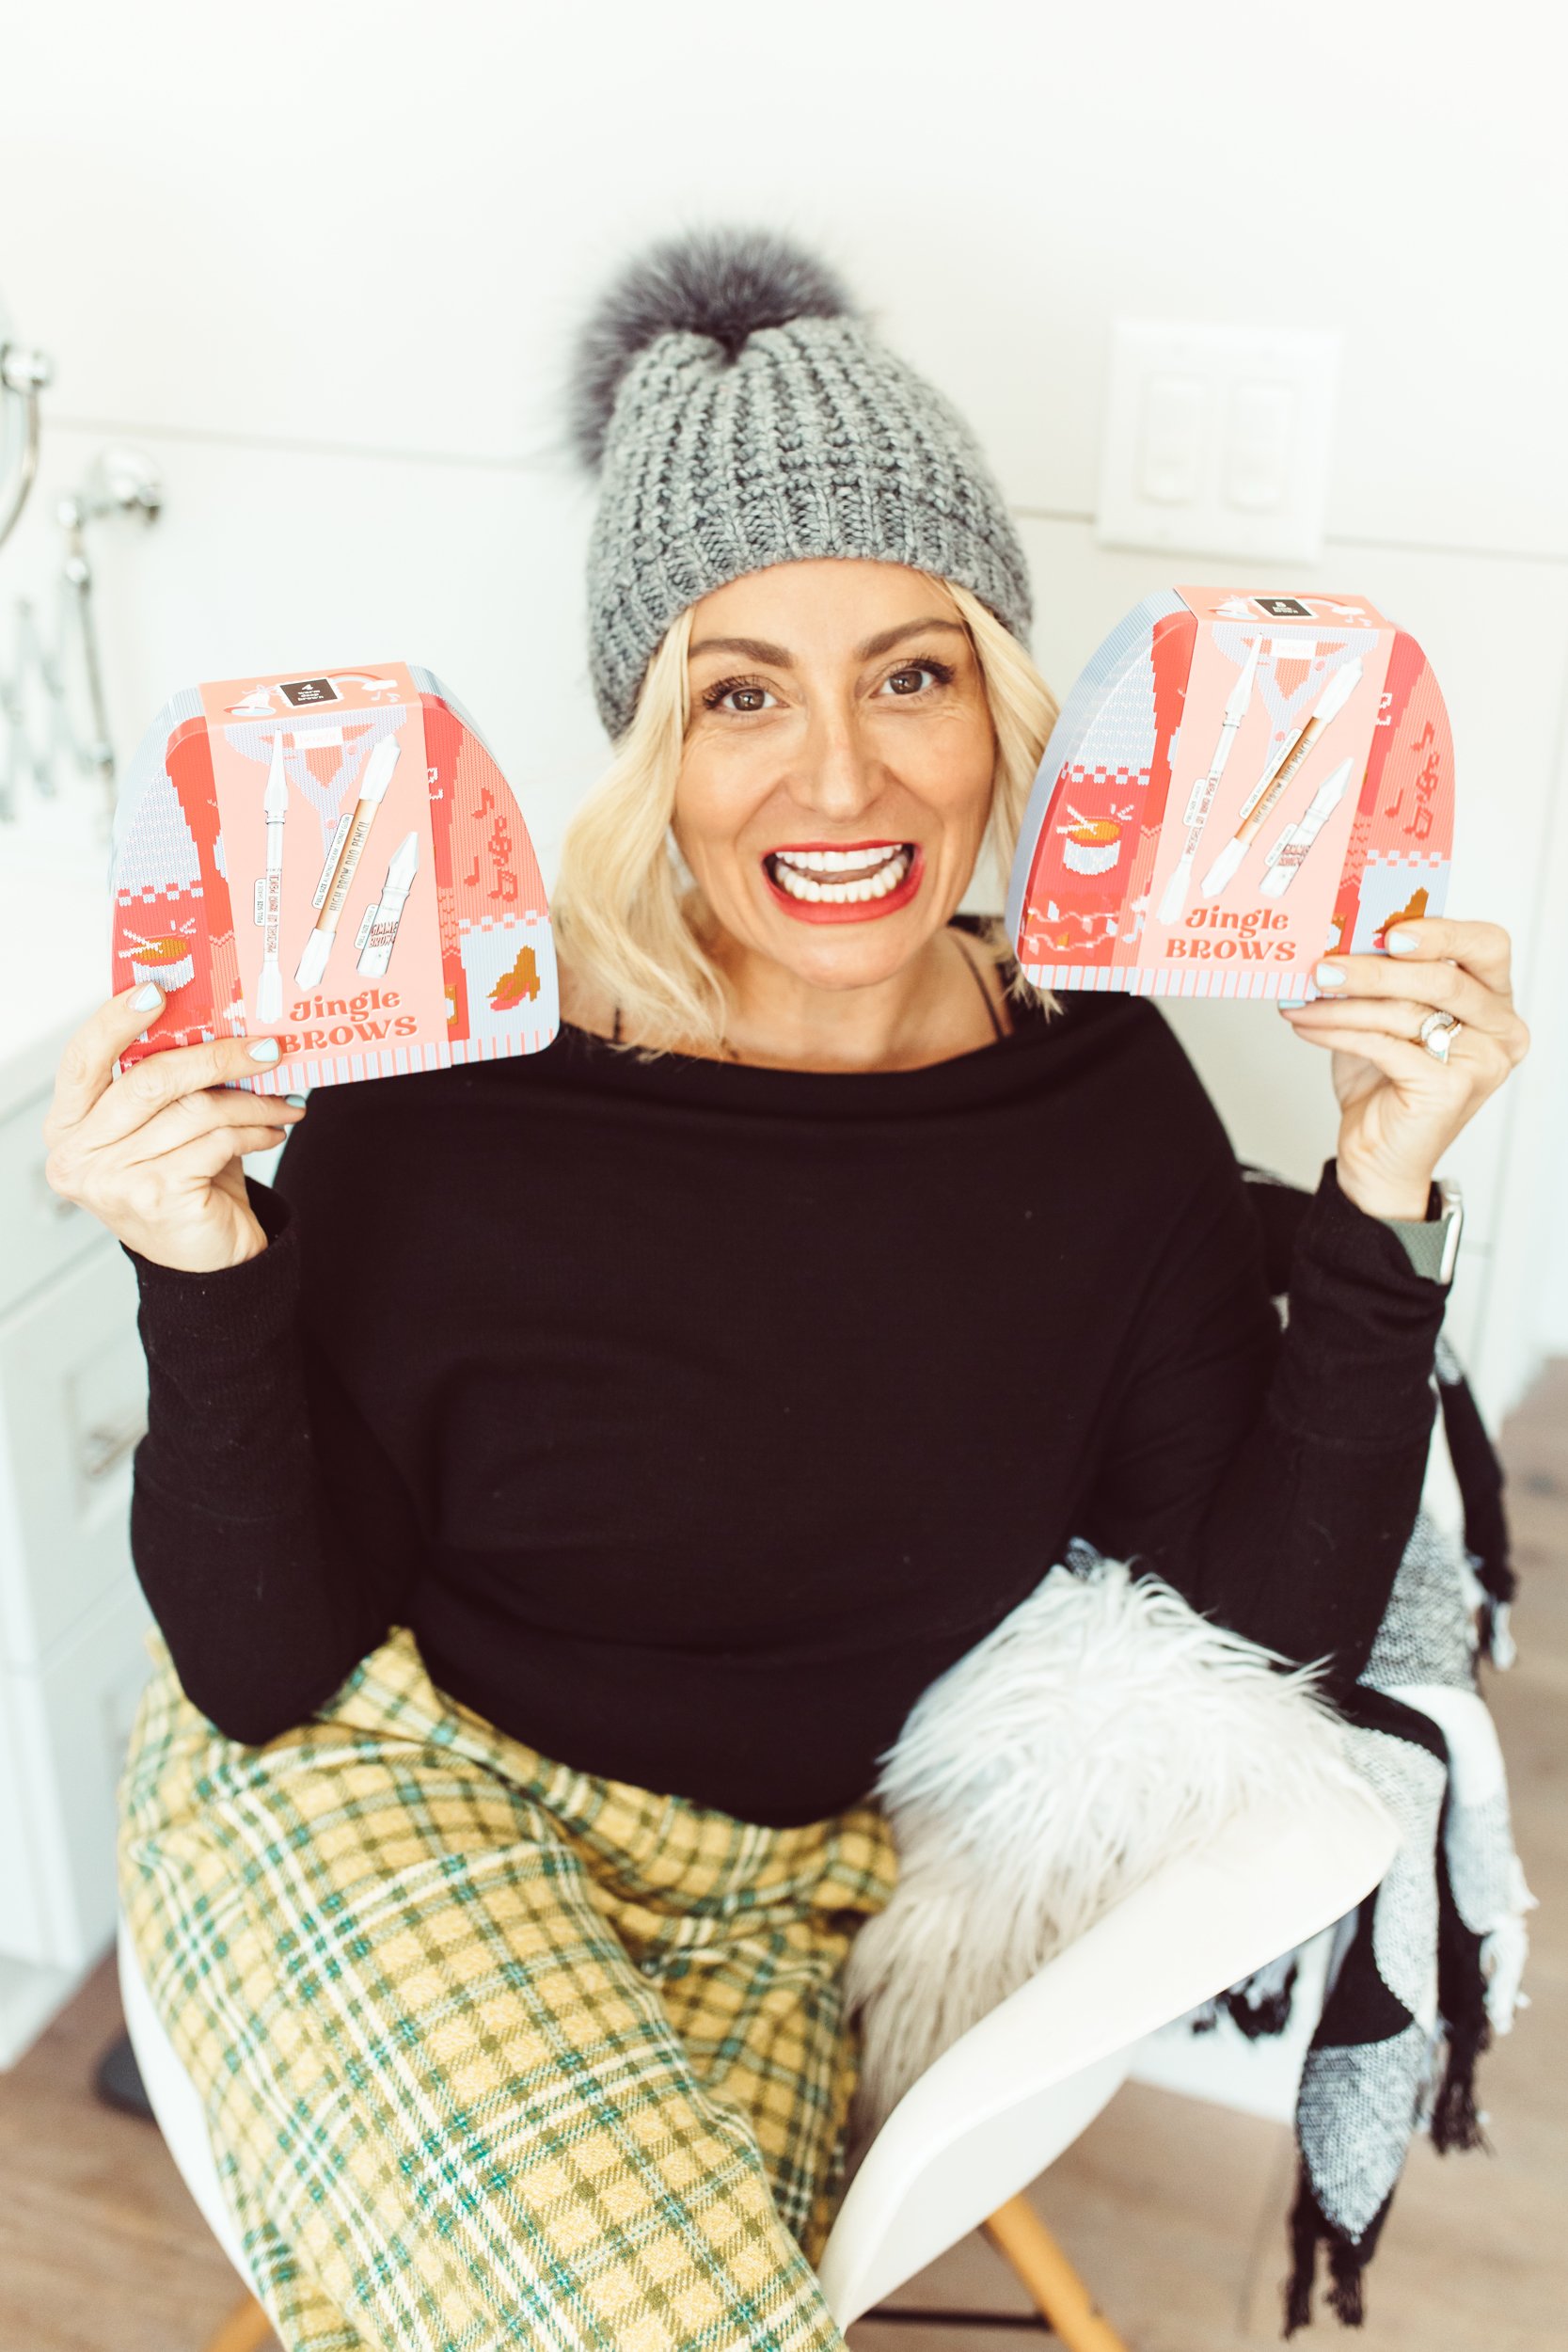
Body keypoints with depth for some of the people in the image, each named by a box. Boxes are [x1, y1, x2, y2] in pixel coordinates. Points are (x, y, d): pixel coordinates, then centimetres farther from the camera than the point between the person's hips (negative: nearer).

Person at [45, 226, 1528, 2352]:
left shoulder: (1107, 1095, -8)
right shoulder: (455, 1078, -19)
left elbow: (1275, 1632, -5)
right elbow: (267, 1668, -11)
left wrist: (1379, 1211, -15)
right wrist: (204, 1292, -27)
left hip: (763, 1899, 4)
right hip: (375, 1793, -3)